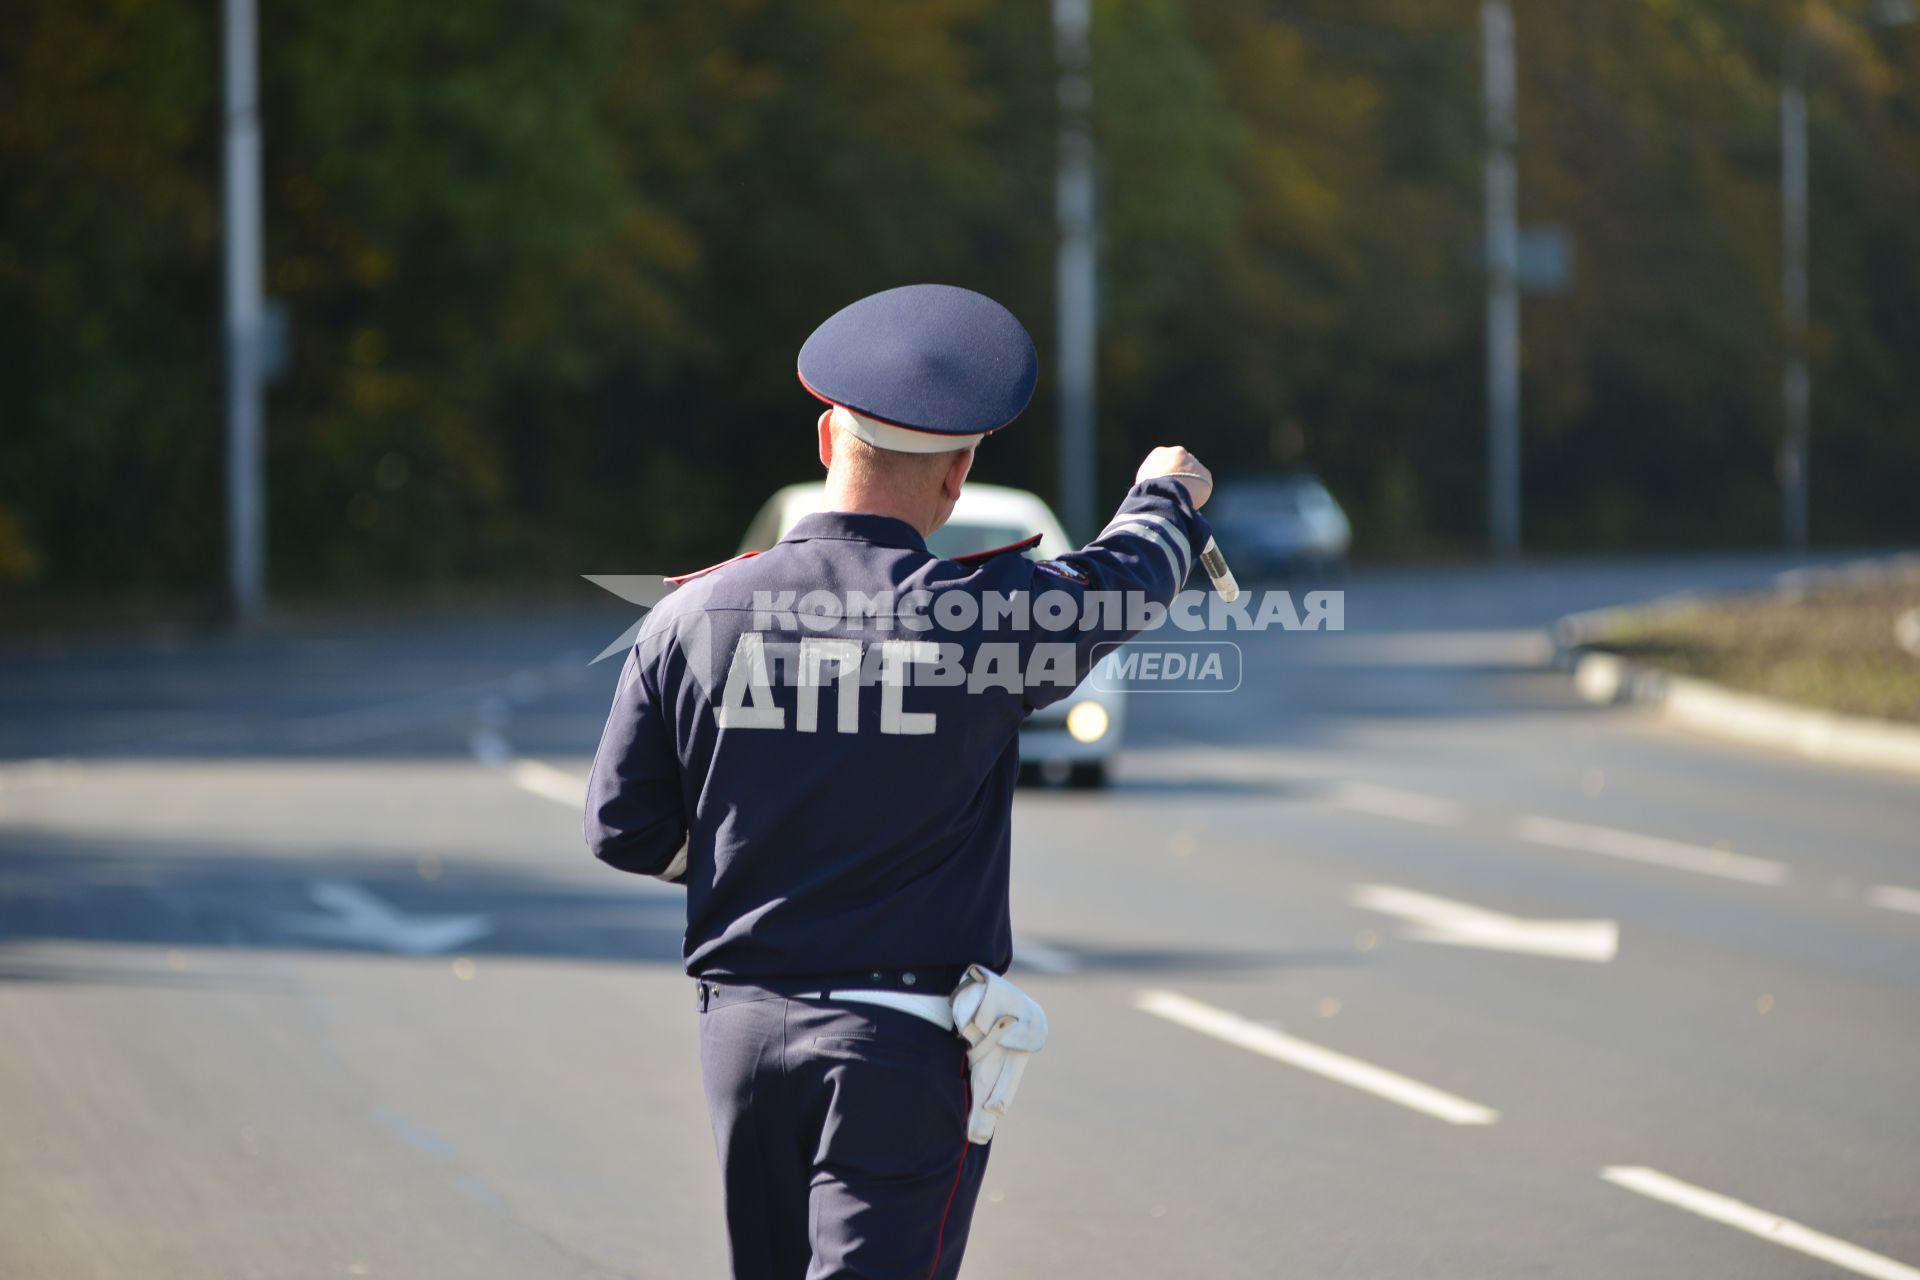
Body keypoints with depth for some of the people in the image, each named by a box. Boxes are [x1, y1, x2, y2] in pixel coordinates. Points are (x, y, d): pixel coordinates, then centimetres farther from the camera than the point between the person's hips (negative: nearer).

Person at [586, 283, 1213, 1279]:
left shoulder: (694, 616, -1)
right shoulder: (980, 616, -9)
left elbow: (624, 830, 5)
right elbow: (1122, 583, 12)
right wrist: (1167, 492, 35)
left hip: (740, 1027, 5)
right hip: (902, 1044, -5)